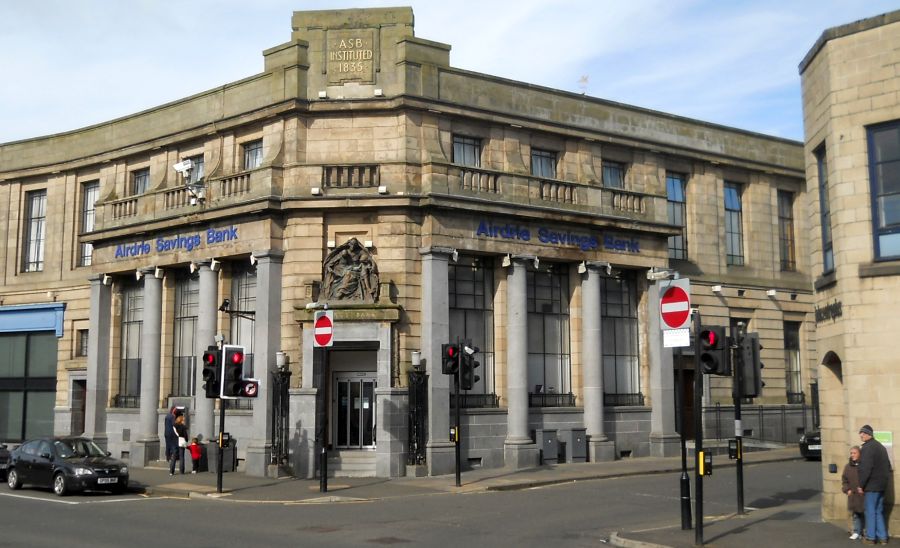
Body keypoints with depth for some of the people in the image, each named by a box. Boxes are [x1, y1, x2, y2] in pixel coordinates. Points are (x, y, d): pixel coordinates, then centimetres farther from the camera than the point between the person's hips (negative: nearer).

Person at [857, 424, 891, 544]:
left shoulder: (867, 448, -15)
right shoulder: (880, 446, 16)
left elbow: (865, 469, -20)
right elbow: (888, 466, 22)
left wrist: (861, 485, -14)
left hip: (872, 485, -9)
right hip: (882, 485, 9)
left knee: (870, 511, 0)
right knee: (879, 511, 15)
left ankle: (871, 537, 4)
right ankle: (882, 537, 16)